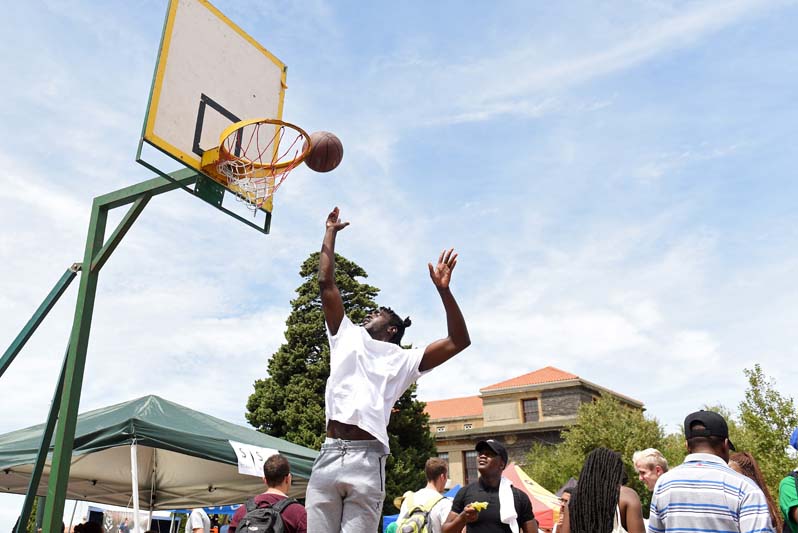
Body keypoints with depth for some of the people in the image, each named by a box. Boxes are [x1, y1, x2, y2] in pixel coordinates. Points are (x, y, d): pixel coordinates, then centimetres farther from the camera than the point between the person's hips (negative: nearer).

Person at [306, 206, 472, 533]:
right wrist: (330, 233, 25)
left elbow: (459, 342, 8)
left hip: (367, 460, -2)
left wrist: (443, 290, 1)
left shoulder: (403, 360, 16)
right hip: (329, 455, 3)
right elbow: (326, 284, 21)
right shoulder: (348, 338, 23)